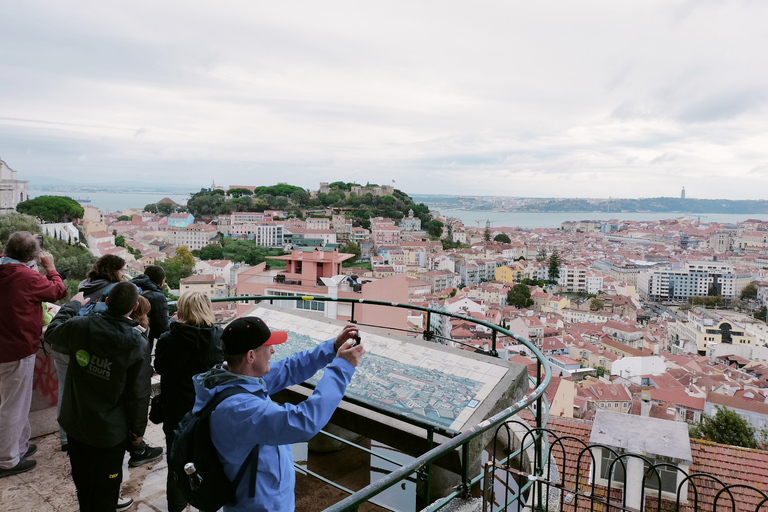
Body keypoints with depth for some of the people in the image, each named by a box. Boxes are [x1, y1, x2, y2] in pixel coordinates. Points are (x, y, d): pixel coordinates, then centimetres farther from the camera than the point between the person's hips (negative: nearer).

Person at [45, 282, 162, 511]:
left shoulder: (81, 326, -16)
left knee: (82, 480, 26)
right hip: (109, 431, -4)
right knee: (104, 488, 15)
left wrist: (73, 304, 23)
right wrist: (138, 429, 0)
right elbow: (139, 394, -16)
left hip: (74, 423, 4)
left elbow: (52, 331, 10)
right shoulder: (138, 344, -23)